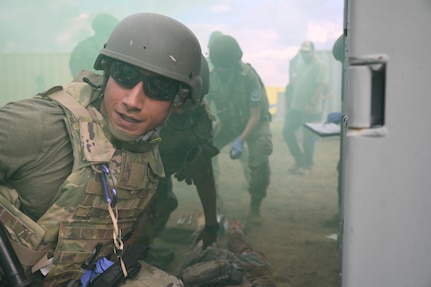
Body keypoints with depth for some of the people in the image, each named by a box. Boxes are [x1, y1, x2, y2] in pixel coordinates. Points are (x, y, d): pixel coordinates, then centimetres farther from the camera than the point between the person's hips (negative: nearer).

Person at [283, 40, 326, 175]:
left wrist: (311, 104, -25)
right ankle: (299, 160, 22)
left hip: (311, 110, -8)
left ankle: (307, 165, 16)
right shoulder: (300, 66, 15)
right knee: (287, 131, 8)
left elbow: (320, 86, -18)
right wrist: (289, 101, 18)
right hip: (296, 107, 8)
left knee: (308, 138, 1)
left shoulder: (318, 65, -9)